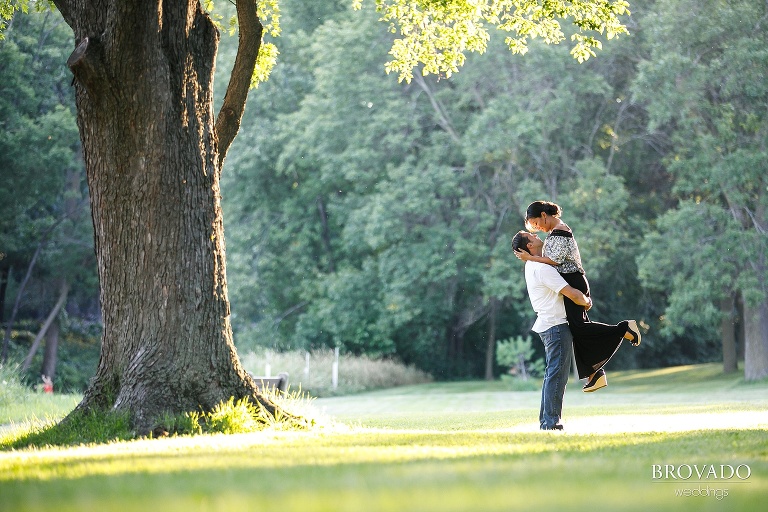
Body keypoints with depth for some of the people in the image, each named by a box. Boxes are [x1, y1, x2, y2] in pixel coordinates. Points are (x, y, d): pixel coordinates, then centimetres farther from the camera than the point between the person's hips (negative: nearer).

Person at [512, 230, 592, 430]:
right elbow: (572, 294, -19)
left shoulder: (532, 266, 13)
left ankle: (546, 420, 16)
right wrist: (586, 302, 2)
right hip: (556, 325, -10)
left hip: (547, 325, 10)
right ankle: (551, 422, -8)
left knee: (552, 374, 14)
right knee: (557, 375, -8)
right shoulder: (542, 268, -18)